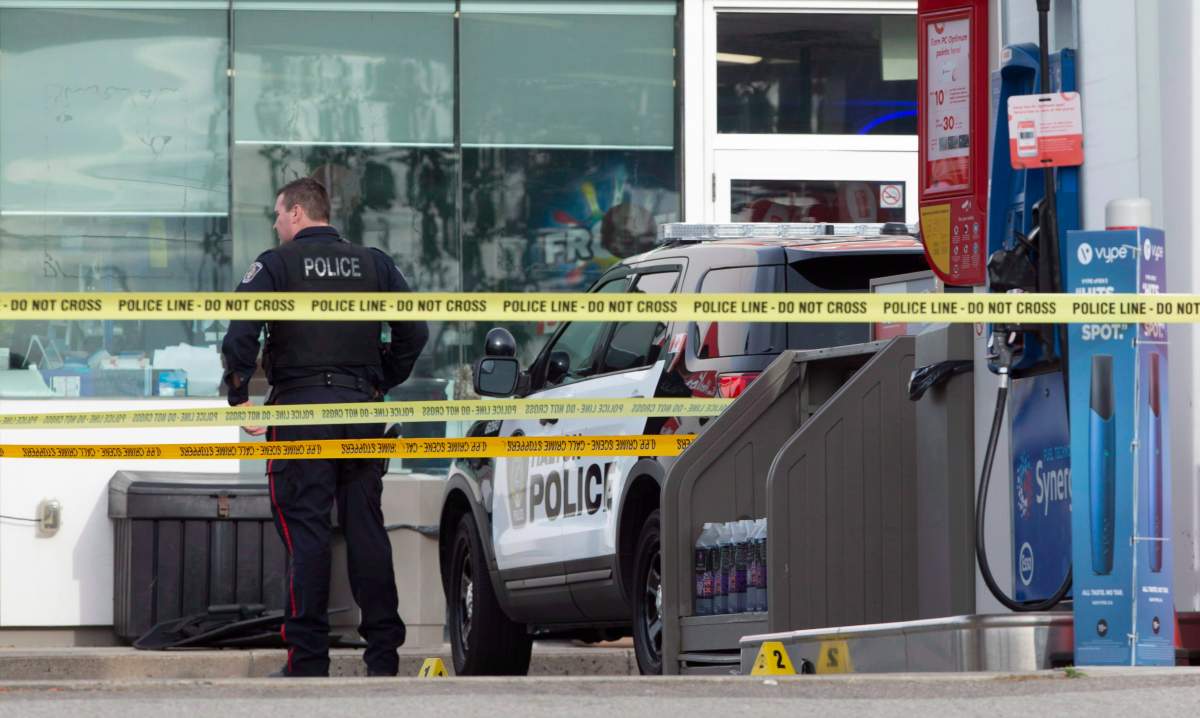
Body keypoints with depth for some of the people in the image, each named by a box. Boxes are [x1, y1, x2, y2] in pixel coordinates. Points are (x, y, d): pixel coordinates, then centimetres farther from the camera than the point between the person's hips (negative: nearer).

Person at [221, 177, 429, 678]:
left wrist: (239, 396, -4)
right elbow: (414, 332, 9)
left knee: (305, 529, -3)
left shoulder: (276, 265, -2)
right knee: (366, 527, 8)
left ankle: (308, 657, -8)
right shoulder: (374, 264, 11)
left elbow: (240, 333, -13)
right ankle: (383, 654, 7)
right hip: (362, 408, 4)